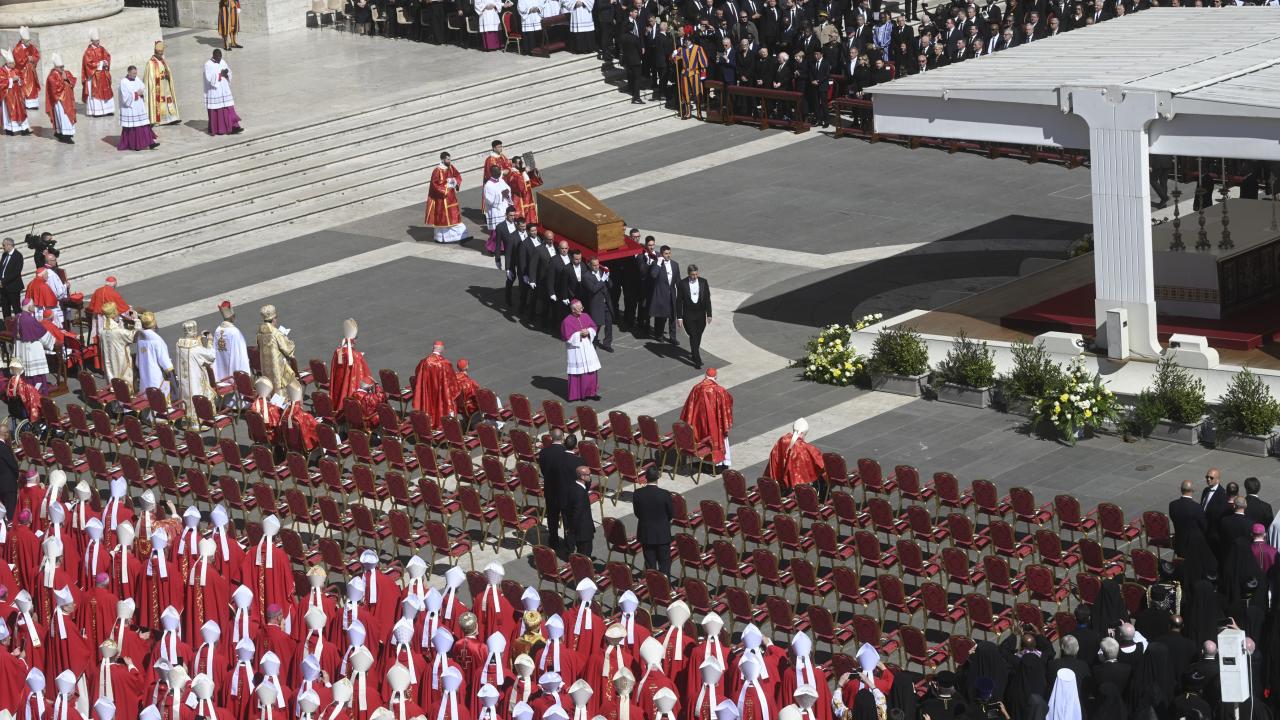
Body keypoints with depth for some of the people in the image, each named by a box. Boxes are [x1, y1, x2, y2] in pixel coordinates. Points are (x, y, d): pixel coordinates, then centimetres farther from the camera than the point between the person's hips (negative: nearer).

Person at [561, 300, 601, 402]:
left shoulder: (586, 317, 4)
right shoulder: (567, 321, -12)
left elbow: (593, 327, 10)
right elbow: (567, 337, -14)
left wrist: (588, 332, -10)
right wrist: (579, 334, -19)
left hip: (587, 347, 5)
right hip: (576, 349, -5)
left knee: (591, 370, 7)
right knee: (578, 372, -1)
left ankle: (591, 392, 17)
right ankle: (578, 394, 9)